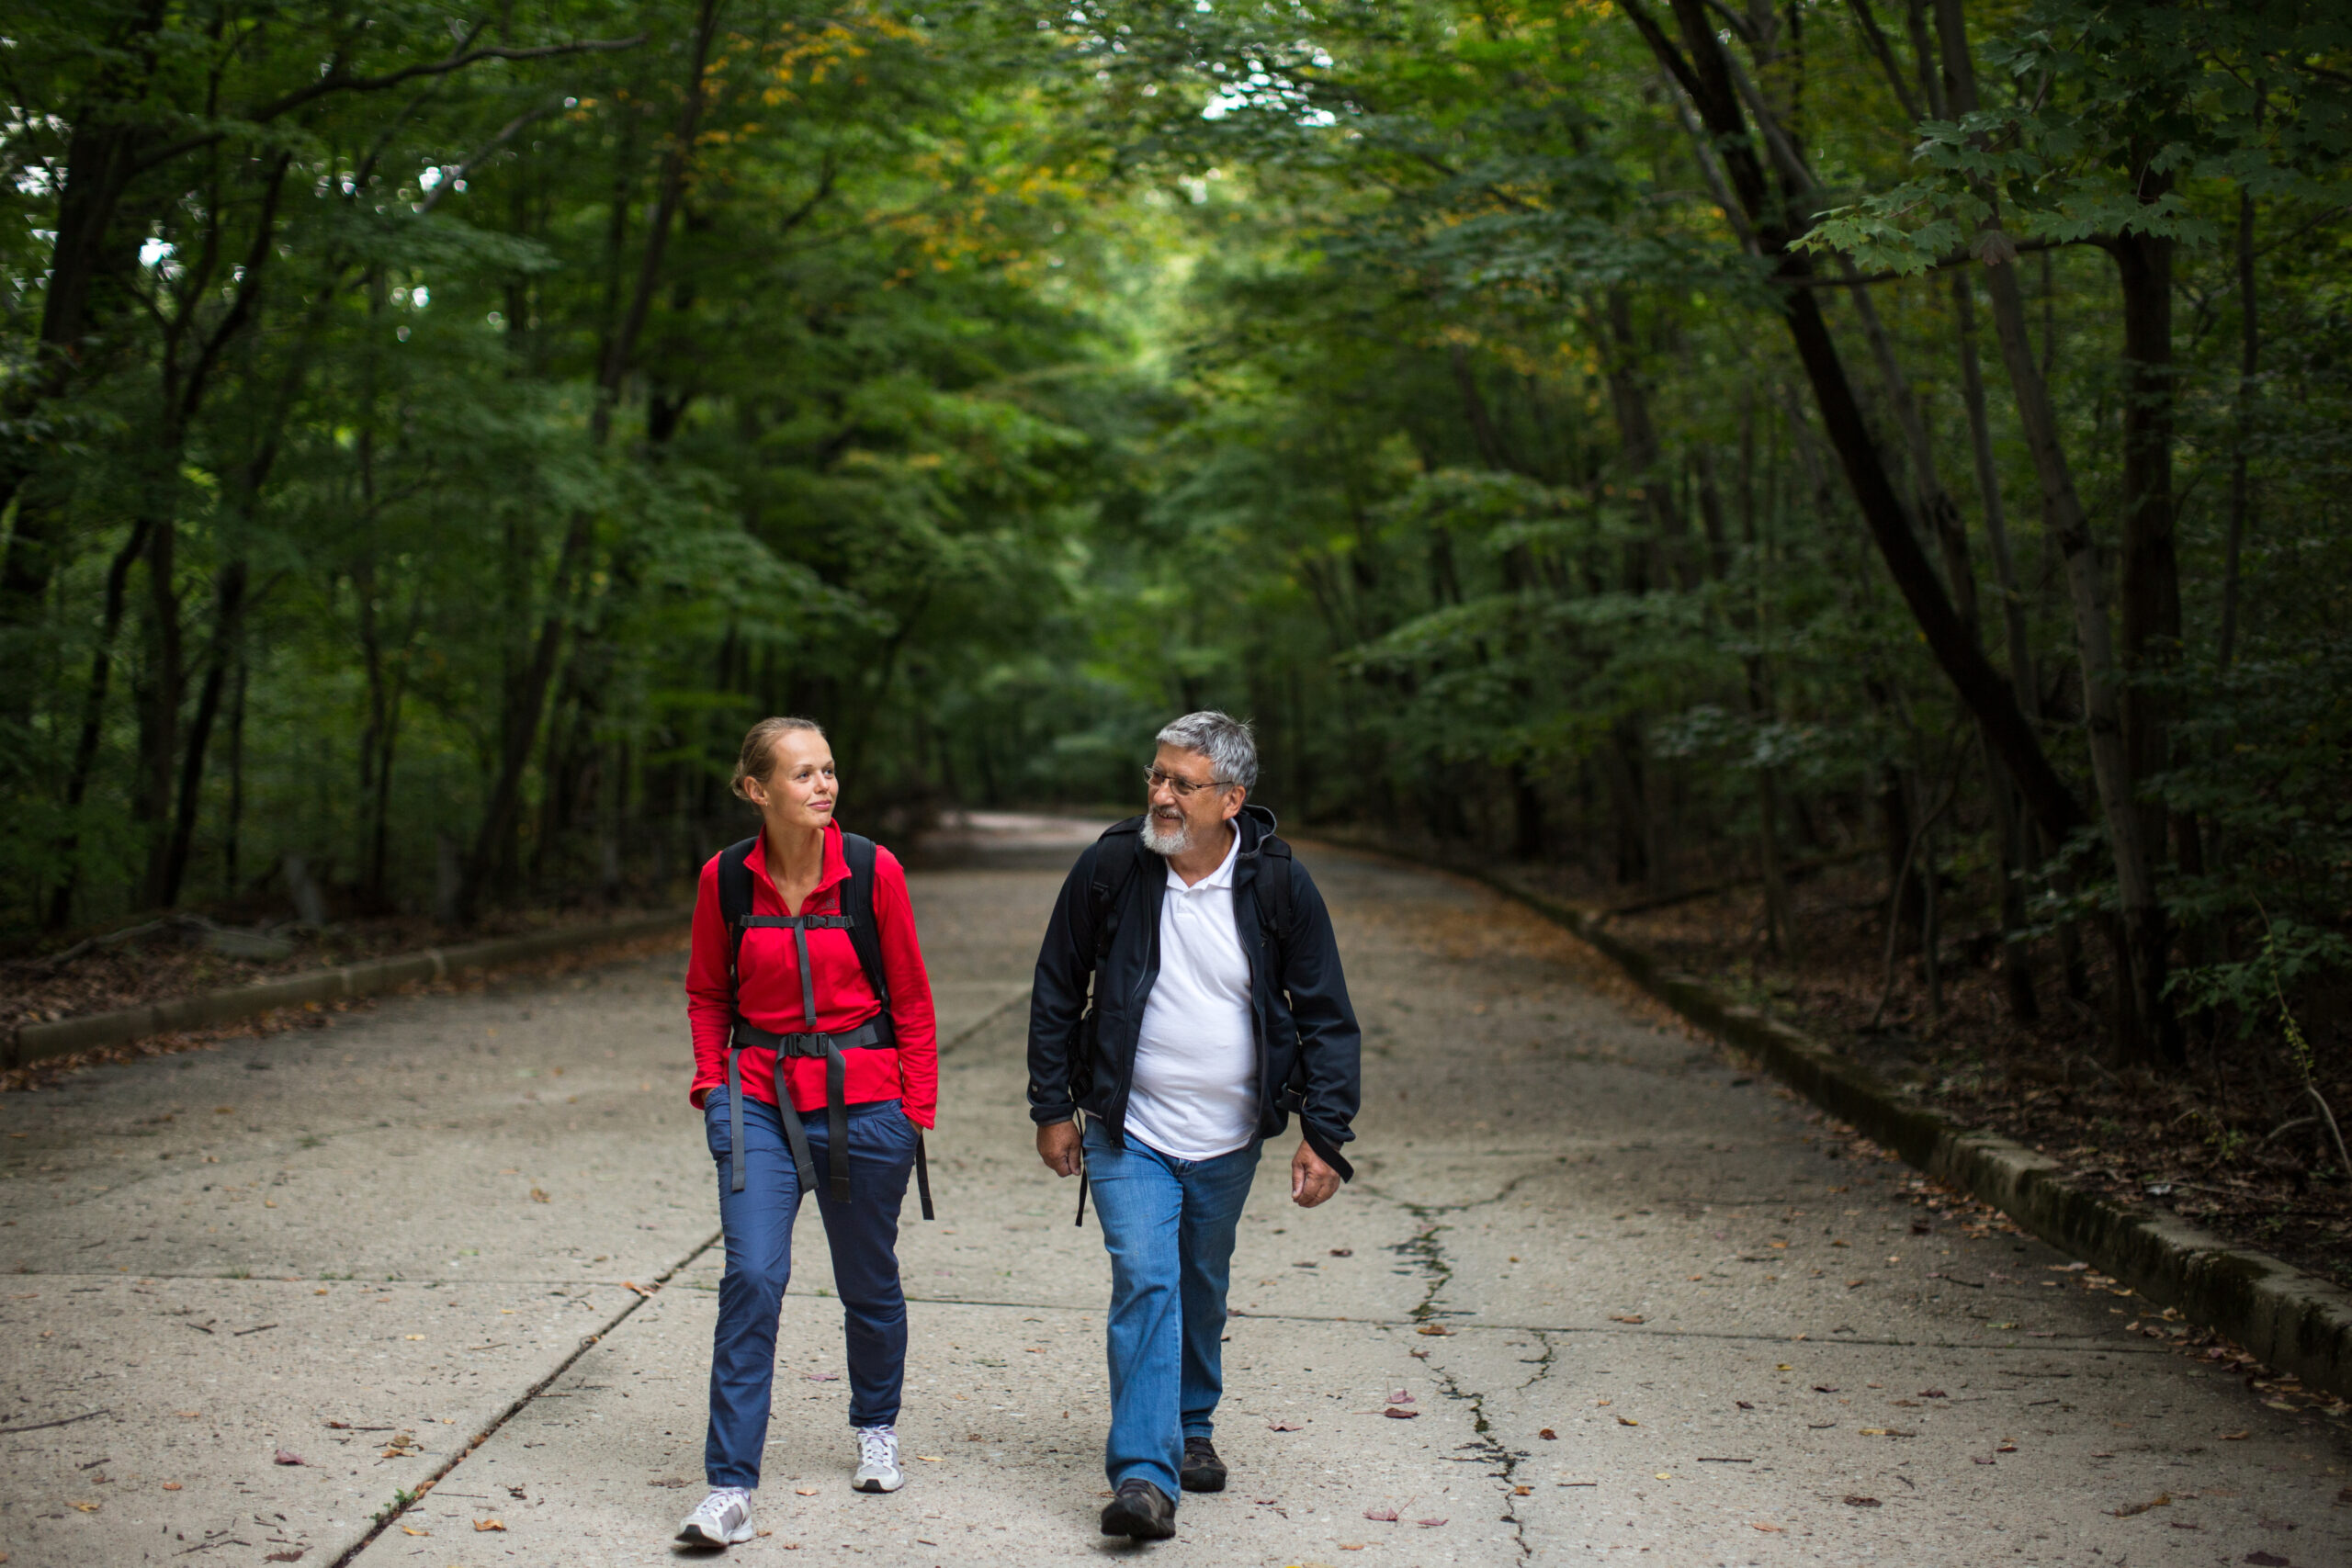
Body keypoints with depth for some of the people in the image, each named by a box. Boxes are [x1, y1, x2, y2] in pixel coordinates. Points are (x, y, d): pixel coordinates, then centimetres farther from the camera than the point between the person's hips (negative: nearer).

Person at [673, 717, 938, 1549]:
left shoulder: (872, 870, -9)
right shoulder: (726, 878, -4)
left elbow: (910, 997, 0)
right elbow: (706, 991, 12)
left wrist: (917, 1106, -1)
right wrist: (712, 1082, 1)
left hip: (863, 1098, 0)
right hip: (760, 1098, 0)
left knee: (867, 1279, 13)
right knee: (752, 1276, -13)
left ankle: (875, 1427, 41)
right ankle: (730, 1488, -7)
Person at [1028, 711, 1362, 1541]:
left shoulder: (1279, 885, -10)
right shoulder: (1110, 866, -11)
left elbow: (1326, 1016, -3)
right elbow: (1057, 990, 1)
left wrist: (1322, 1135, -9)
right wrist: (1052, 1108, 1)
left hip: (1227, 1141, 2)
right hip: (1128, 1131, -2)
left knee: (1202, 1291, 17)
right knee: (1145, 1284, -15)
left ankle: (1192, 1429, 39)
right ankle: (1143, 1475, -15)